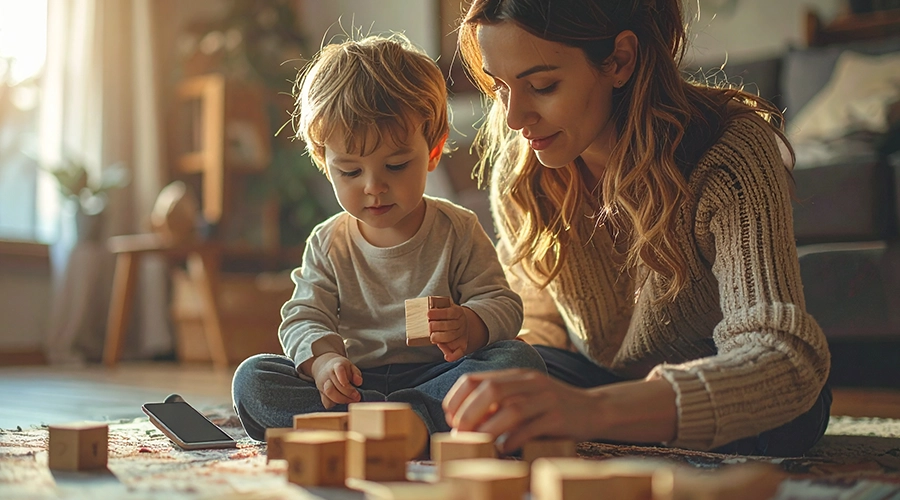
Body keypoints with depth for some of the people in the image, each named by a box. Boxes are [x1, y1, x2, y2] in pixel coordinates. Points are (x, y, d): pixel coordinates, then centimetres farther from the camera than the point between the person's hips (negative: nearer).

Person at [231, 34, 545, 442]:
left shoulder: (457, 232, 0)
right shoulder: (327, 244, 6)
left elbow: (503, 305, -3)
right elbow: (304, 317, 1)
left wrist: (469, 326, -28)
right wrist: (322, 361, -23)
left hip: (437, 374, -1)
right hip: (353, 381, 2)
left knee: (520, 361, -27)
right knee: (252, 379, -20)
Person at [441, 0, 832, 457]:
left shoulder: (731, 156, -31)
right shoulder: (516, 165, -14)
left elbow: (787, 359, -47)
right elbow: (538, 321, 5)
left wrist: (594, 409, -64)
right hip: (591, 378, 3)